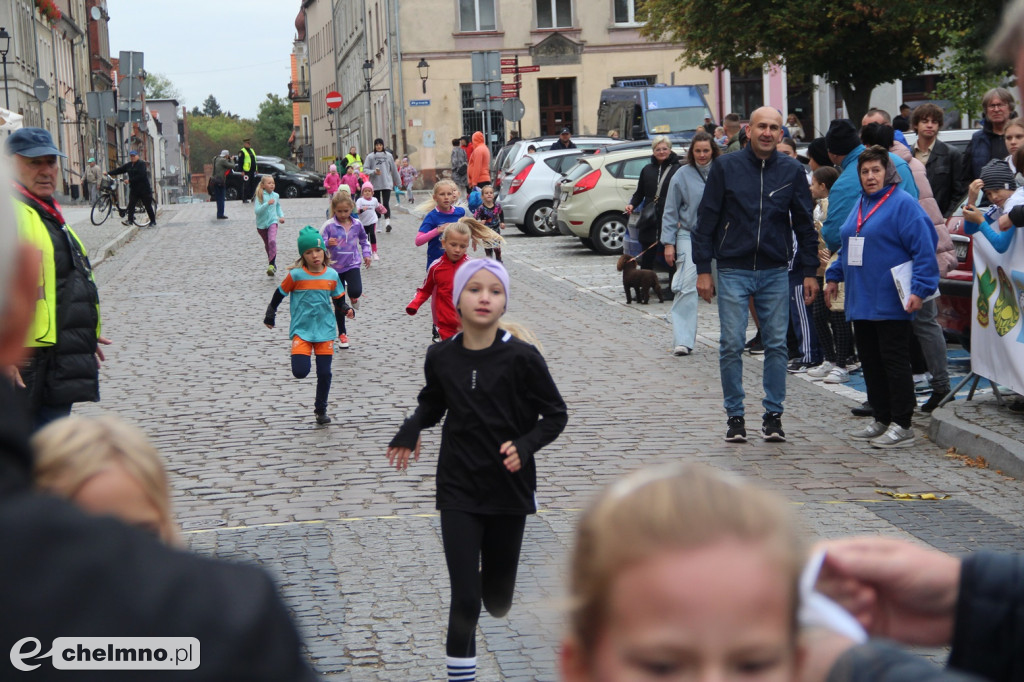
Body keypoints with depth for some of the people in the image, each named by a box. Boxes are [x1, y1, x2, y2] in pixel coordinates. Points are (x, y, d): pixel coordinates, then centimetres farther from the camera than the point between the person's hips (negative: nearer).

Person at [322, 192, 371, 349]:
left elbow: (363, 240, 19)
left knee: (356, 291, -28)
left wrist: (366, 254, 9)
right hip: (335, 267, -1)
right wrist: (327, 243, -33)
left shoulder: (357, 225, 0)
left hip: (352, 265, 1)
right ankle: (342, 334, 22)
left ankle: (353, 297, 12)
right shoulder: (329, 226, -11)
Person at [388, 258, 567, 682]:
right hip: (459, 491, 1)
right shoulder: (441, 357, -4)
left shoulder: (520, 357, -13)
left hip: (510, 487, -1)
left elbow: (555, 415, -5)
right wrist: (411, 431, -3)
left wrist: (525, 445, -22)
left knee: (497, 599, 13)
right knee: (465, 598, -8)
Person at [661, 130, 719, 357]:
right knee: (687, 287, -11)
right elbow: (671, 212, 2)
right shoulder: (682, 175, -1)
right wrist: (668, 243, -2)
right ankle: (683, 340, -11)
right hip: (689, 236, -2)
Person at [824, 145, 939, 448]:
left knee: (894, 361, -4)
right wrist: (834, 276, 22)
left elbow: (924, 249, -15)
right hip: (861, 301, 8)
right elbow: (847, 247, 27)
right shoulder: (859, 205, 16)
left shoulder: (903, 204, -10)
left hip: (890, 303, -8)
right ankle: (881, 420, 21)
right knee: (870, 363, 11)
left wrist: (919, 289, -21)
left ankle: (901, 425, 1)